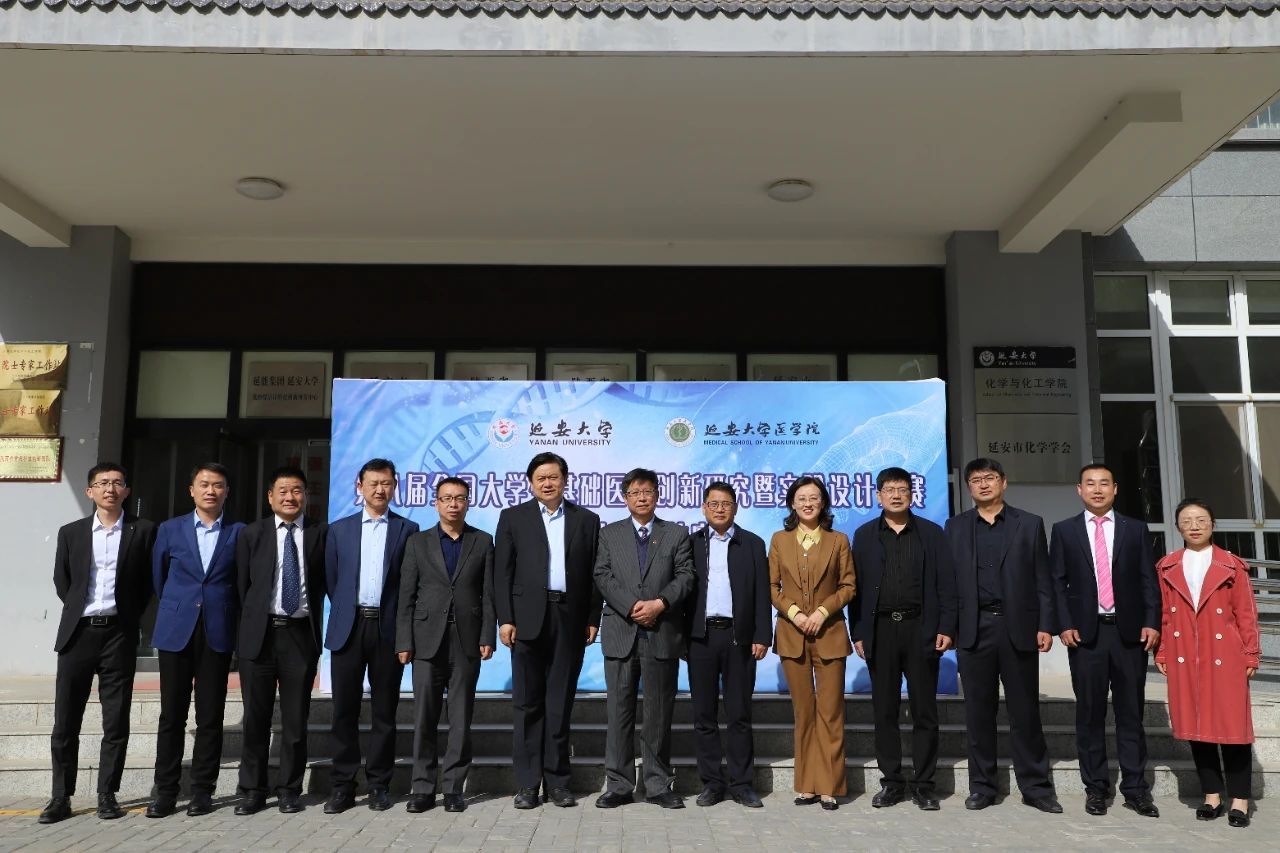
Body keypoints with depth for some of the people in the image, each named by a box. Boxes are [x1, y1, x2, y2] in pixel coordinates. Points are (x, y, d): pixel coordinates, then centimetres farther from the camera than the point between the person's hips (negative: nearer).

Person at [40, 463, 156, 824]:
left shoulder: (143, 531, 2)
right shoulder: (70, 533, 7)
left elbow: (148, 581, 7)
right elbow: (61, 581, 15)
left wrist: (130, 616, 3)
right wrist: (79, 612, 9)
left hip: (119, 633, -1)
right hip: (78, 632, 2)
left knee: (116, 722, 2)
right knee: (65, 722, 4)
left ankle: (107, 795, 12)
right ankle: (61, 798, 14)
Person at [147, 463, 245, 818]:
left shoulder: (239, 532, 3)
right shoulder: (169, 530, 7)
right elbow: (158, 577, 17)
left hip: (218, 632, -1)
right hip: (176, 631, 1)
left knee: (210, 716, 3)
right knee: (172, 714, 4)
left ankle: (203, 789, 12)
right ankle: (166, 790, 14)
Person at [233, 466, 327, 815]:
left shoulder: (320, 535, 4)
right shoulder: (251, 534, 7)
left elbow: (327, 583, 6)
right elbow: (241, 585, 7)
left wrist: (318, 625, 1)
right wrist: (247, 625, 4)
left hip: (301, 634, 0)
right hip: (259, 633, 1)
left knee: (296, 718, 5)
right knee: (255, 717, 7)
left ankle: (289, 790, 17)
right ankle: (251, 790, 19)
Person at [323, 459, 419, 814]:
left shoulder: (407, 529, 5)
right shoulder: (339, 529, 10)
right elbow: (331, 580, 12)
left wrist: (404, 624, 0)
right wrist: (345, 613, 9)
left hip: (388, 628, -1)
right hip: (348, 628, 1)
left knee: (384, 711, 5)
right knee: (344, 710, 4)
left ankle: (379, 784, 15)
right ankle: (342, 785, 13)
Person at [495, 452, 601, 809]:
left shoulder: (587, 520, 10)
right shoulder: (513, 517, 7)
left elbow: (594, 574, 8)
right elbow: (502, 572, 2)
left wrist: (593, 619, 1)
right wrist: (505, 619, -5)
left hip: (570, 619, 1)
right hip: (528, 618, -1)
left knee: (561, 703, 6)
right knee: (527, 702, 3)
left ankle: (556, 780, 14)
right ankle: (528, 783, 11)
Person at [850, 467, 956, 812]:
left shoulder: (932, 533, 6)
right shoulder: (864, 535, 8)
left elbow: (946, 584, 2)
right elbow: (856, 586, 5)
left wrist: (946, 628, -7)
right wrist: (858, 633, -1)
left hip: (921, 629, -1)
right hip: (881, 629, 1)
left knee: (924, 711, 4)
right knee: (884, 711, 6)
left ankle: (923, 784, 14)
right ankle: (891, 782, 16)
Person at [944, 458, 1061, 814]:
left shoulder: (1030, 524, 6)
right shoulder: (955, 527, 9)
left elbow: (1043, 580, 3)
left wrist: (1046, 626, -4)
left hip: (1018, 627, -1)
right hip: (973, 629, 1)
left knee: (1025, 710, 5)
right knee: (978, 711, 6)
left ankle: (1036, 786, 15)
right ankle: (982, 786, 16)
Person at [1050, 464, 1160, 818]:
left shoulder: (1136, 529, 8)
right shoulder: (1064, 530, 6)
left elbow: (1149, 580, 5)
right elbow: (1057, 582, 3)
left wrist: (1151, 623, -5)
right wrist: (1065, 625, -6)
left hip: (1129, 632, 1)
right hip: (1085, 632, 0)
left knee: (1131, 712, 6)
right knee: (1090, 713, 5)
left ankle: (1135, 788, 14)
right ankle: (1095, 787, 14)